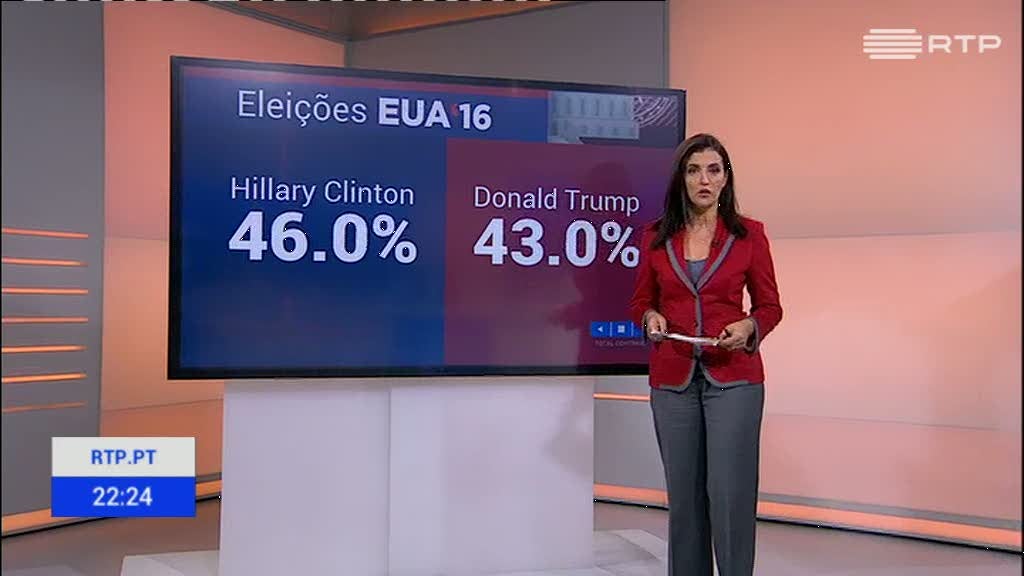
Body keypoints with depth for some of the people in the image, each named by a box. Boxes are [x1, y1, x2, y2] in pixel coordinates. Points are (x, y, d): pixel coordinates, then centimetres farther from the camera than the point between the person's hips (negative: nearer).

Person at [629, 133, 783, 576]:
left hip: (733, 376, -2)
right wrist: (652, 318, -10)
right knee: (683, 493, 8)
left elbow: (770, 307, 5)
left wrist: (747, 327, -16)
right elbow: (640, 302, 12)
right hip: (672, 378, 2)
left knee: (730, 493, -5)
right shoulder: (655, 236, 4)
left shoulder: (749, 234, -1)